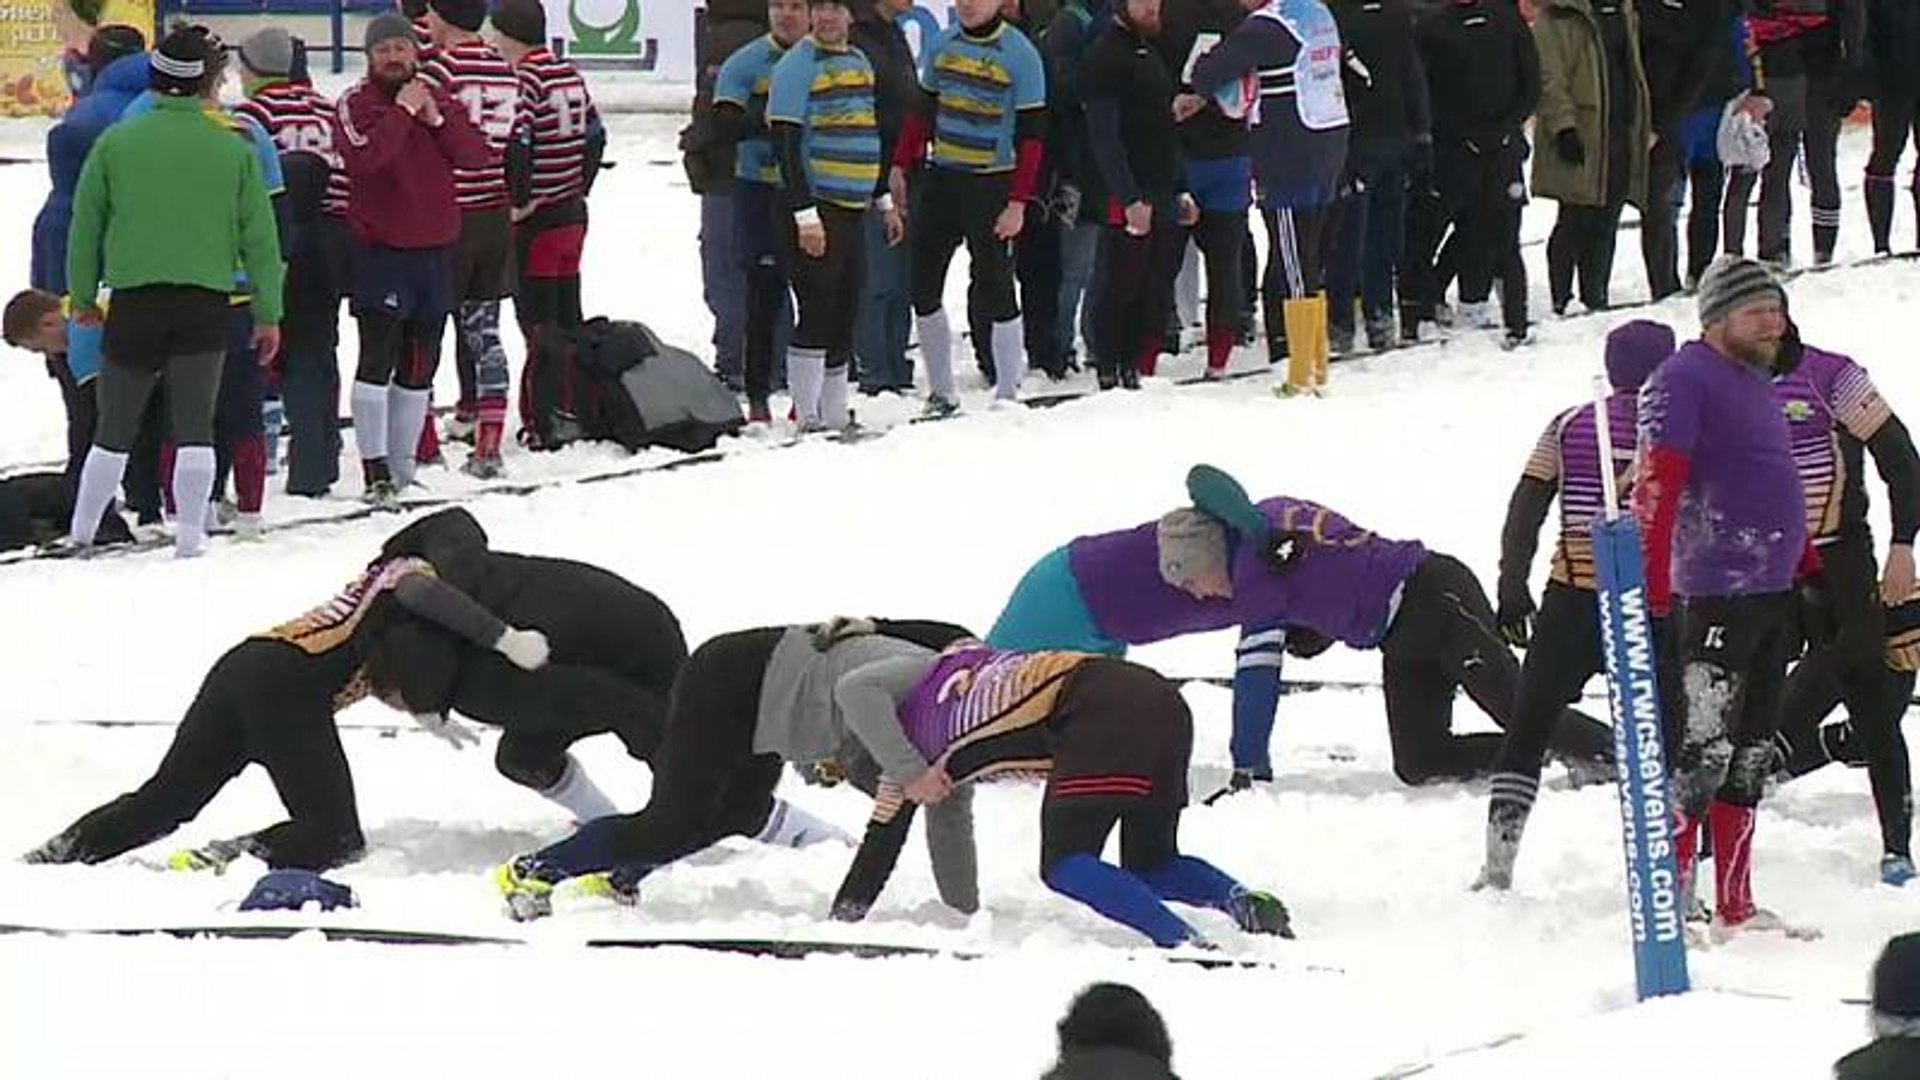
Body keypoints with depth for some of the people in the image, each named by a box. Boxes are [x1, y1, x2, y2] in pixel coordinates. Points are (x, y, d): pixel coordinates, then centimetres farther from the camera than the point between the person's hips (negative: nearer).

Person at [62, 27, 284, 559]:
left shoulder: (116, 142, 0)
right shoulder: (234, 149, 0)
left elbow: (86, 225, 6)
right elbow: (258, 236, 3)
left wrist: (83, 295, 17)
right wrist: (268, 312, 10)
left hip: (134, 300, 1)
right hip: (206, 301, -1)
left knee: (115, 425, 11)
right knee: (194, 424, 4)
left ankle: (81, 531, 15)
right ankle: (190, 531, -3)